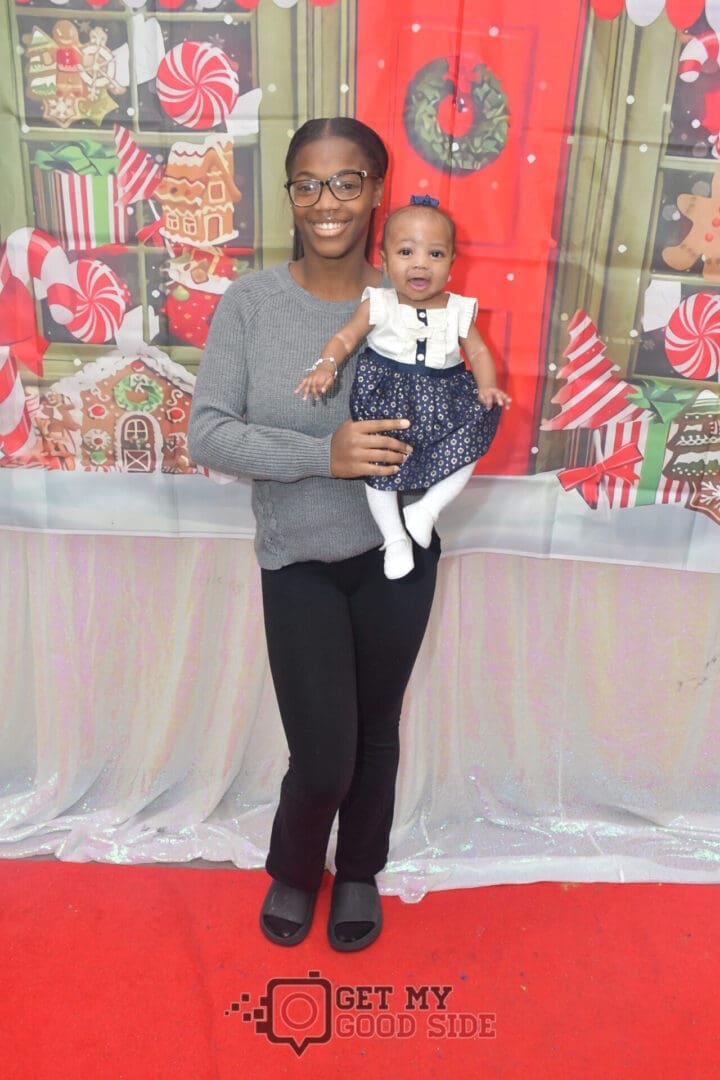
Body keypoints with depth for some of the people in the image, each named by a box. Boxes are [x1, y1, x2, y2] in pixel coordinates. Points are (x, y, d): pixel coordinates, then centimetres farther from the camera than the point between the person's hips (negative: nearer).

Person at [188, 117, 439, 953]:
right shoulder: (249, 302, -8)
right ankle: (293, 870, 37)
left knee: (376, 731, 17)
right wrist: (324, 454, -26)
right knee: (322, 758, 0)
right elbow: (206, 435, -13)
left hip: (396, 552, 2)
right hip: (298, 561, -1)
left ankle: (358, 872, 46)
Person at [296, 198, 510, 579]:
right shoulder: (378, 305, -6)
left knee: (466, 449, -14)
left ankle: (428, 508, 6)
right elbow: (344, 338, -3)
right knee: (378, 465, -7)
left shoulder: (458, 310, 0)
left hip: (442, 400, 2)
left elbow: (479, 351, 5)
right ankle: (394, 537, 11)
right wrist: (326, 366, -23)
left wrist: (488, 387, -13)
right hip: (386, 398, -2)